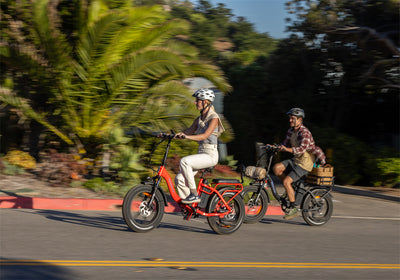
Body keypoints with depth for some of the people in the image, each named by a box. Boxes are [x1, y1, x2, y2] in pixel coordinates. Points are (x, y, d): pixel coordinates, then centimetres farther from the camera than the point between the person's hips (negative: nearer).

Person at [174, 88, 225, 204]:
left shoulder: (214, 118, -10)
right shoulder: (199, 119, 15)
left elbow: (205, 136, -23)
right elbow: (189, 131, 12)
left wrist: (187, 137, -35)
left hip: (210, 155, -8)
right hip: (201, 153, 8)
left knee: (184, 161, -30)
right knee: (179, 179, -5)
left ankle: (194, 194, -22)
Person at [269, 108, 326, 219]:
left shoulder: (305, 132, -19)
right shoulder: (291, 131, 8)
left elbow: (302, 149, -32)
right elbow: (285, 144, 14)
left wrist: (288, 149, -44)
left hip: (305, 164, -8)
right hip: (295, 160, 8)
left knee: (286, 181, -19)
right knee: (276, 168, -10)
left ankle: (293, 208, -8)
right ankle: (292, 189, 6)